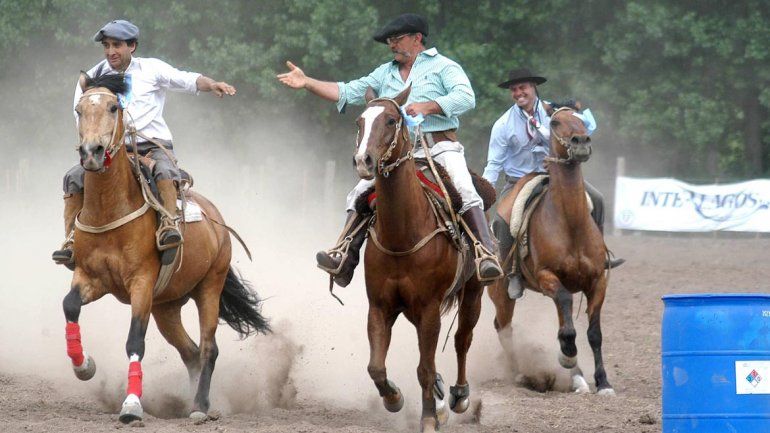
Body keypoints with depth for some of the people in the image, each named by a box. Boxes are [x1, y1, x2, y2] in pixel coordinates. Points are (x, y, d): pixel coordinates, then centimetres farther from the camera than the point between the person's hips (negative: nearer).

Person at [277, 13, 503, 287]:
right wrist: (307, 83, 7)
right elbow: (348, 93, 17)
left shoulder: (443, 67, 6)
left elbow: (466, 98, -10)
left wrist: (428, 106, -22)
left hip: (440, 148, -5)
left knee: (465, 191, -28)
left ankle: (487, 256, -34)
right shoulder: (386, 73, 23)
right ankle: (345, 258, -16)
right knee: (361, 192, -12)